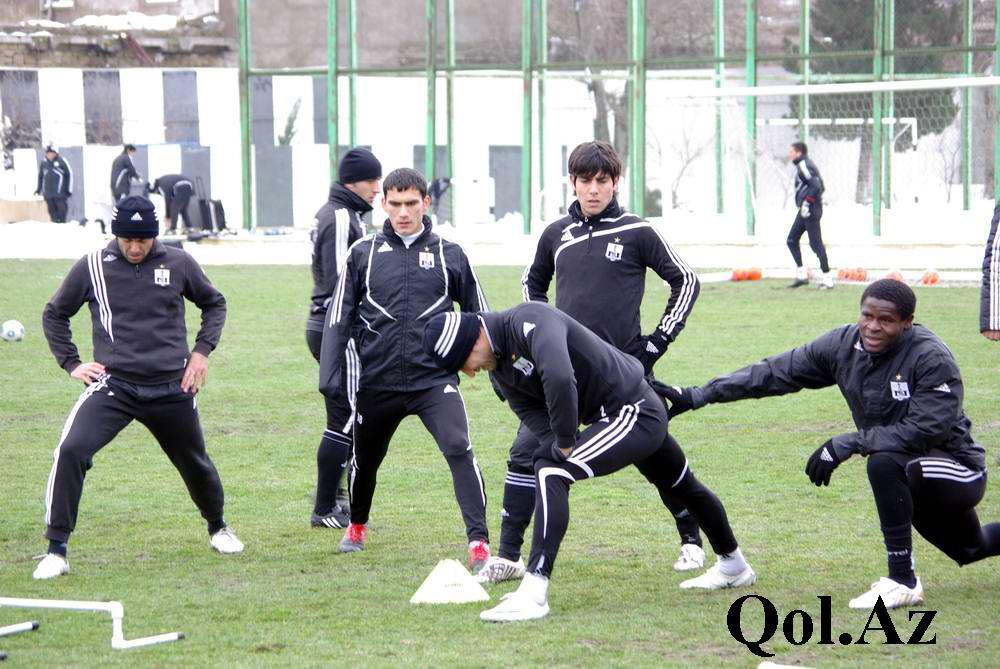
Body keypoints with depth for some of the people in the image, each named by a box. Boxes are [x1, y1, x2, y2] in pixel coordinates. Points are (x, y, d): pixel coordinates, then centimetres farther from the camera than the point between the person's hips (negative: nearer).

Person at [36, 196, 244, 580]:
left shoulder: (178, 264, 1)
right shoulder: (92, 267, -1)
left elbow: (214, 303, 19)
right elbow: (54, 314, 14)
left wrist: (202, 351, 7)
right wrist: (71, 363, 4)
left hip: (171, 389, 2)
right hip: (112, 386, -2)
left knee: (195, 463, 16)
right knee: (71, 451, -22)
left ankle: (217, 527, 47)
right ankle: (56, 550, -17)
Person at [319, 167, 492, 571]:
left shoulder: (450, 256, 4)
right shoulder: (363, 254, 4)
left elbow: (479, 317, 13)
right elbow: (340, 318, 5)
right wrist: (330, 375, -3)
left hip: (435, 379, -2)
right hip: (376, 382, 2)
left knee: (459, 449, -22)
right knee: (365, 459, 18)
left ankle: (479, 542, -22)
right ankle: (357, 525, 47)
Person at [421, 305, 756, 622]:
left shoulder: (529, 320, -26)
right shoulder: (500, 366, 5)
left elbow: (559, 378, -42)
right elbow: (533, 414, 1)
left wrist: (565, 443, -30)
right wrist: (555, 447, -21)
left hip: (635, 412, -11)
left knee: (551, 473, -23)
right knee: (683, 486, 30)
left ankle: (534, 593, -29)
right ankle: (733, 565, 54)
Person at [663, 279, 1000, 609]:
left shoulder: (932, 359, -26)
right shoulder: (845, 345, -8)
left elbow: (924, 431, -32)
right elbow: (775, 373, -5)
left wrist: (845, 445, -31)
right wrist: (698, 396, -9)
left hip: (959, 475, -7)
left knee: (885, 462, -35)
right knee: (970, 552, 27)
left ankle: (903, 581, -27)